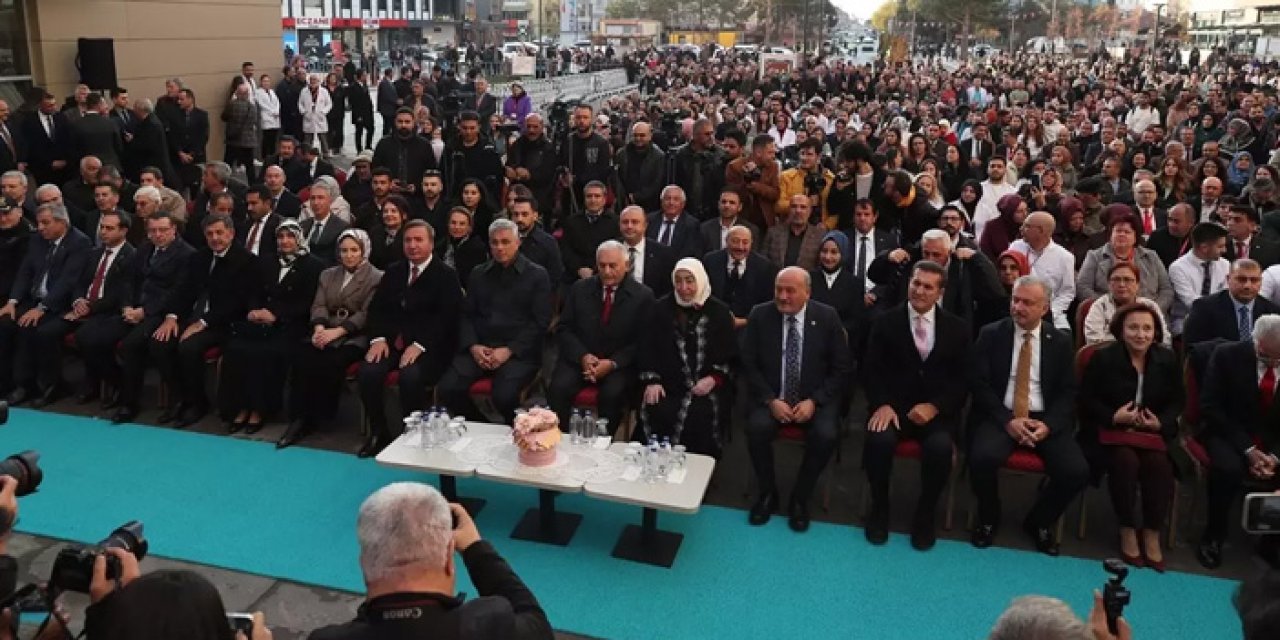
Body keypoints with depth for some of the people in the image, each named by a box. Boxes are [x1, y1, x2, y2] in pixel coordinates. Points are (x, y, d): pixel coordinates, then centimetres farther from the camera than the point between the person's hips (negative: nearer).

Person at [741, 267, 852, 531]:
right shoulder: (760, 315, -2)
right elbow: (748, 364, -1)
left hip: (815, 398, 0)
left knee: (825, 436, -28)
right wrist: (770, 400, -14)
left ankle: (799, 498, -2)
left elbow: (842, 368, -2)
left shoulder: (828, 317, -3)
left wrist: (814, 401, -14)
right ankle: (767, 492, -2)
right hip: (771, 397, 0)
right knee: (757, 427, -29)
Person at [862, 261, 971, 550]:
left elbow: (963, 380, 3)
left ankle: (925, 515, -3)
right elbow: (871, 370, 2)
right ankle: (879, 509, -3)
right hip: (893, 406, 0)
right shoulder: (886, 322, 5)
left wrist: (935, 407, -13)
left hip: (938, 411, 0)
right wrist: (882, 404, -16)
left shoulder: (958, 329, 7)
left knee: (940, 447, -31)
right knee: (879, 440, -31)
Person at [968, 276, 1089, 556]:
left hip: (1045, 420, 2)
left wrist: (1048, 425, -14)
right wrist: (1008, 421, -15)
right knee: (982, 458, -32)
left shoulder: (1060, 342, 8)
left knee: (1077, 471, -22)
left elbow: (1067, 393, 4)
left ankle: (1039, 522, 10)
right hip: (1001, 417, -2)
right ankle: (988, 519, 1)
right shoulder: (991, 335, 3)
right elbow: (980, 385, -3)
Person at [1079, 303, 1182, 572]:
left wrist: (1161, 422, -10)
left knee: (1159, 464, -27)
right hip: (1109, 428, -3)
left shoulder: (1167, 359, 3)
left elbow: (1176, 401, 10)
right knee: (1125, 461, -32)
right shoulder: (1103, 358, -7)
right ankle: (1127, 530, -13)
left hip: (1154, 430, 3)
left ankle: (1152, 534, -11)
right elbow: (1086, 400, -4)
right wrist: (1114, 416, -20)